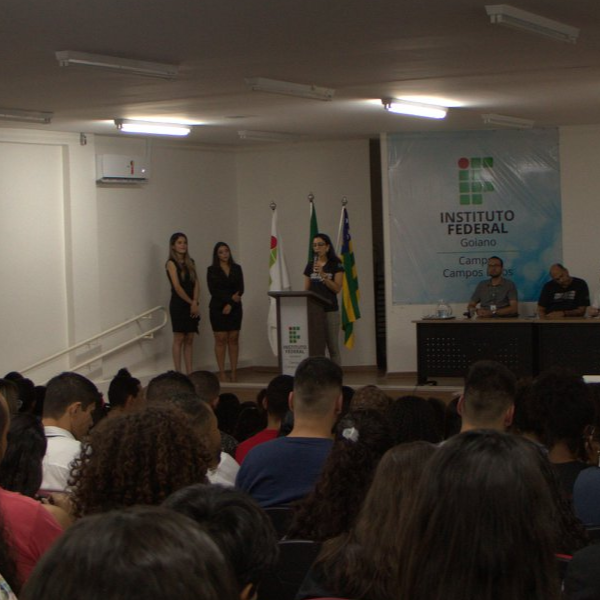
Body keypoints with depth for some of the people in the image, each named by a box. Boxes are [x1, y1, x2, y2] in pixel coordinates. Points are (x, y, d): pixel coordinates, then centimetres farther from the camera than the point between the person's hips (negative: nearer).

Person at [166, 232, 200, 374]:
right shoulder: (171, 263, -4)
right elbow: (177, 286, -11)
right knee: (179, 339, -4)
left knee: (189, 340, 5)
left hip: (192, 305, 6)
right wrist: (191, 302, -11)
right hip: (178, 304, -6)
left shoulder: (190, 262, 14)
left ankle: (189, 373, 7)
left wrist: (195, 303, -9)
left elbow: (196, 283, 5)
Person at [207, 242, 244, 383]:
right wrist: (231, 297, -14)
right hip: (218, 308, -2)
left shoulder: (236, 268, 8)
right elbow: (213, 290, -7)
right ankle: (221, 373, -1)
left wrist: (230, 304, -10)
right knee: (221, 340, -3)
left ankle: (234, 371, 5)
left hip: (234, 308, 3)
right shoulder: (212, 270, 1)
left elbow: (240, 289, 2)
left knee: (233, 339, 2)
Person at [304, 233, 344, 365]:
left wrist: (322, 275, -19)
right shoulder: (310, 266, 11)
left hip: (330, 311, -3)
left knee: (333, 348, -1)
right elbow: (306, 290, 13)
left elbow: (337, 288, -9)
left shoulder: (336, 265, -1)